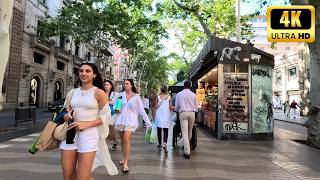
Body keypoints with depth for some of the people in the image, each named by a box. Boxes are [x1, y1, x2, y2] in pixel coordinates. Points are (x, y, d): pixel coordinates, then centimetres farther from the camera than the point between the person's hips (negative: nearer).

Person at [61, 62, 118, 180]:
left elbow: (106, 116, -5)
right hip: (70, 133, 5)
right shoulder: (72, 92, 10)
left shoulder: (98, 92, -4)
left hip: (89, 135, -5)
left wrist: (86, 124, -14)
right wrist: (66, 116, -2)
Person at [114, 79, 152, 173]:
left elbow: (141, 110, -1)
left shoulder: (136, 96, -3)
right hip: (120, 120, 3)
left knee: (126, 140, -14)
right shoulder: (121, 95, 3)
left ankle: (125, 164, -8)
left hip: (130, 121, -3)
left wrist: (148, 122, -4)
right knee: (122, 140, 12)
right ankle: (124, 158, 30)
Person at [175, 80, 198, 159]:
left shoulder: (179, 94, 3)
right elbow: (196, 107, 10)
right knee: (190, 131, 17)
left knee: (185, 132, -5)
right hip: (192, 113, 2)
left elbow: (176, 106, 8)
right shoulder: (193, 95, 5)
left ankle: (187, 152, -10)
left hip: (183, 113, -2)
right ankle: (187, 146, 35)